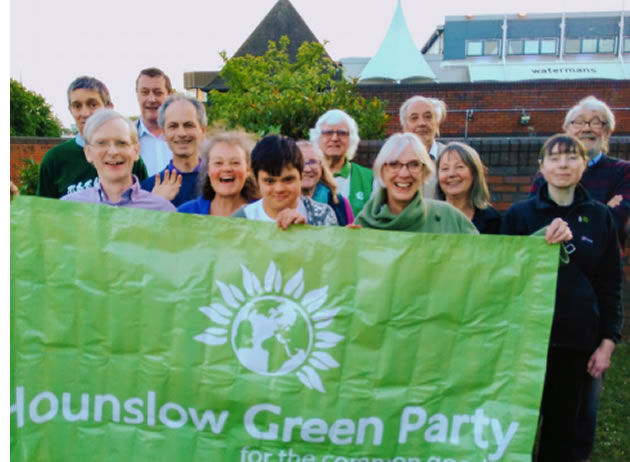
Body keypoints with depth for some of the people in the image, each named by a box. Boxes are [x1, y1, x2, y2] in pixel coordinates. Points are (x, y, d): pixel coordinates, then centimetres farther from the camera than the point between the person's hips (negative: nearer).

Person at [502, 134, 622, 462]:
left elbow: (610, 285, 6)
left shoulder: (600, 217, 4)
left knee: (563, 424, 11)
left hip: (578, 340, 2)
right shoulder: (520, 214, -2)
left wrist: (607, 341, 1)